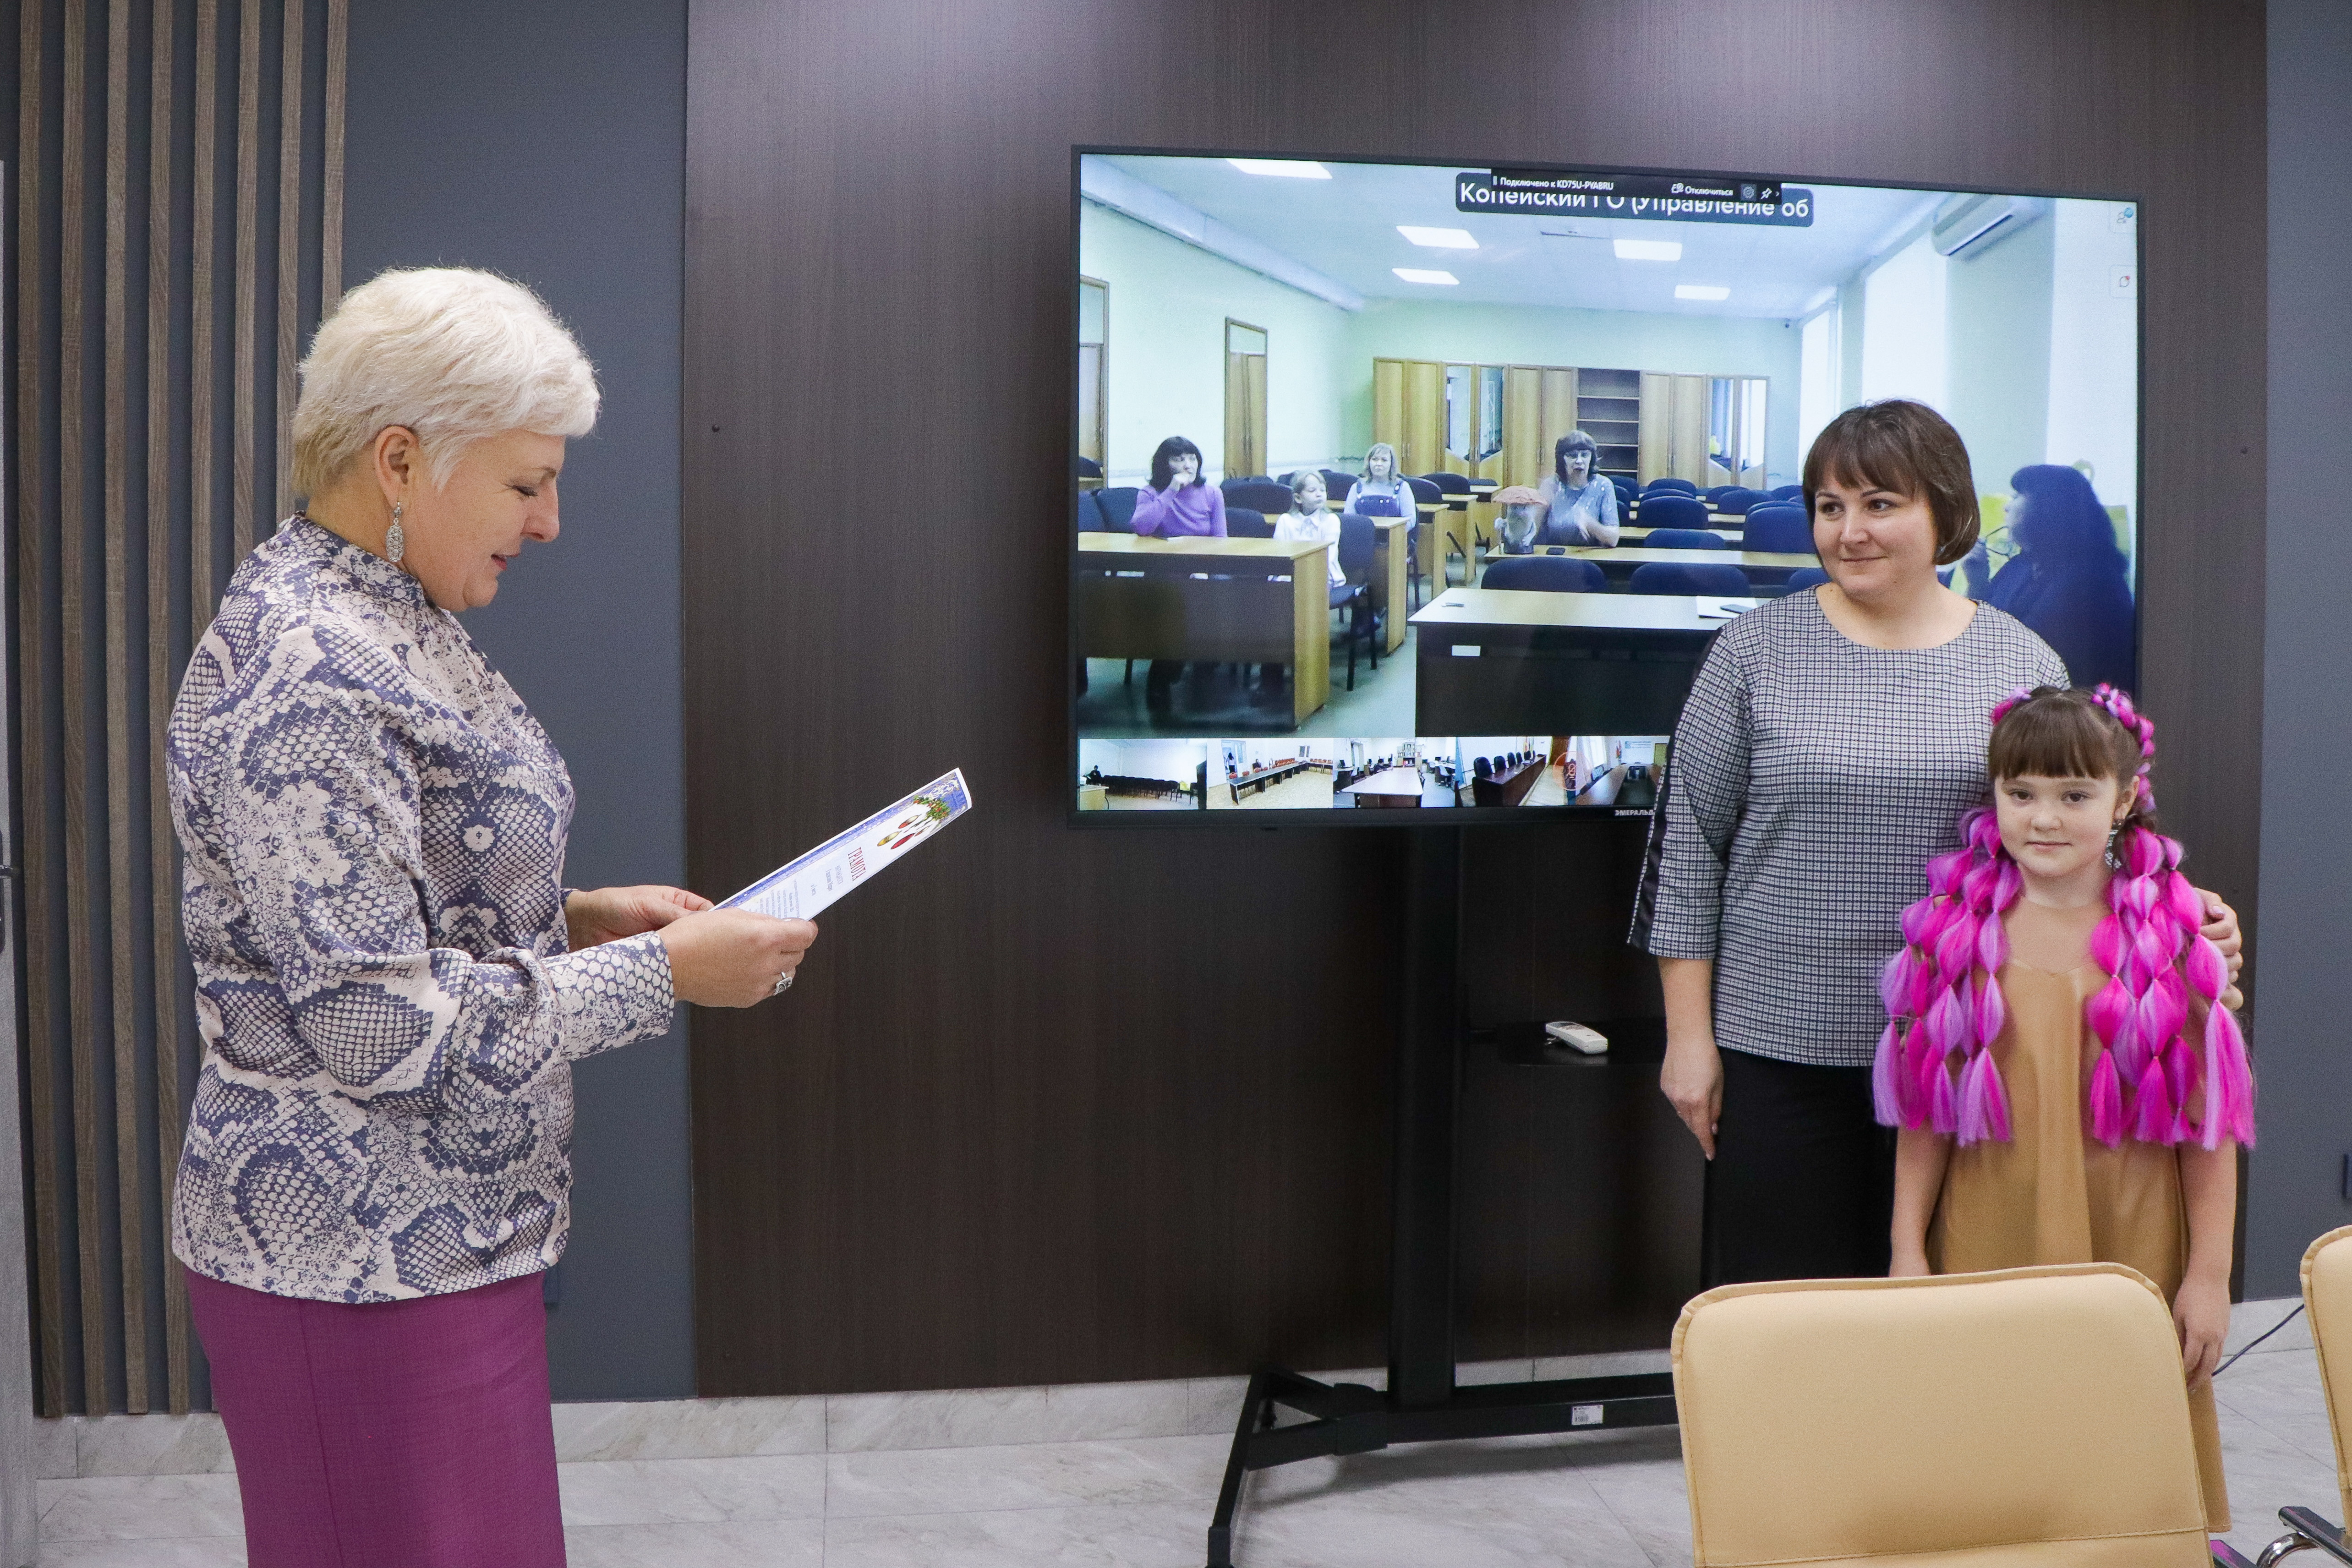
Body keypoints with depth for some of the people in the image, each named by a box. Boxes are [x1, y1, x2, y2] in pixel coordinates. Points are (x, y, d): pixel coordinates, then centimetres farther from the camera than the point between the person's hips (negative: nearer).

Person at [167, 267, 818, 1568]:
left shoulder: (380, 620, 9)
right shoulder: (307, 679, -23)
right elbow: (378, 1024, -25)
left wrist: (575, 916, 5)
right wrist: (660, 973, -19)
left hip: (438, 1228, 10)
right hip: (367, 1261, -10)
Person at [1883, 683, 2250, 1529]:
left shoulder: (2172, 936, -2)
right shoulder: (1955, 932, 0)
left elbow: (2210, 1120, 0)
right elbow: (1924, 1113, 3)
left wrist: (2210, 1273, -1)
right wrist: (1908, 1251, 2)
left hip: (2134, 1250, 0)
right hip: (1989, 1247, 1)